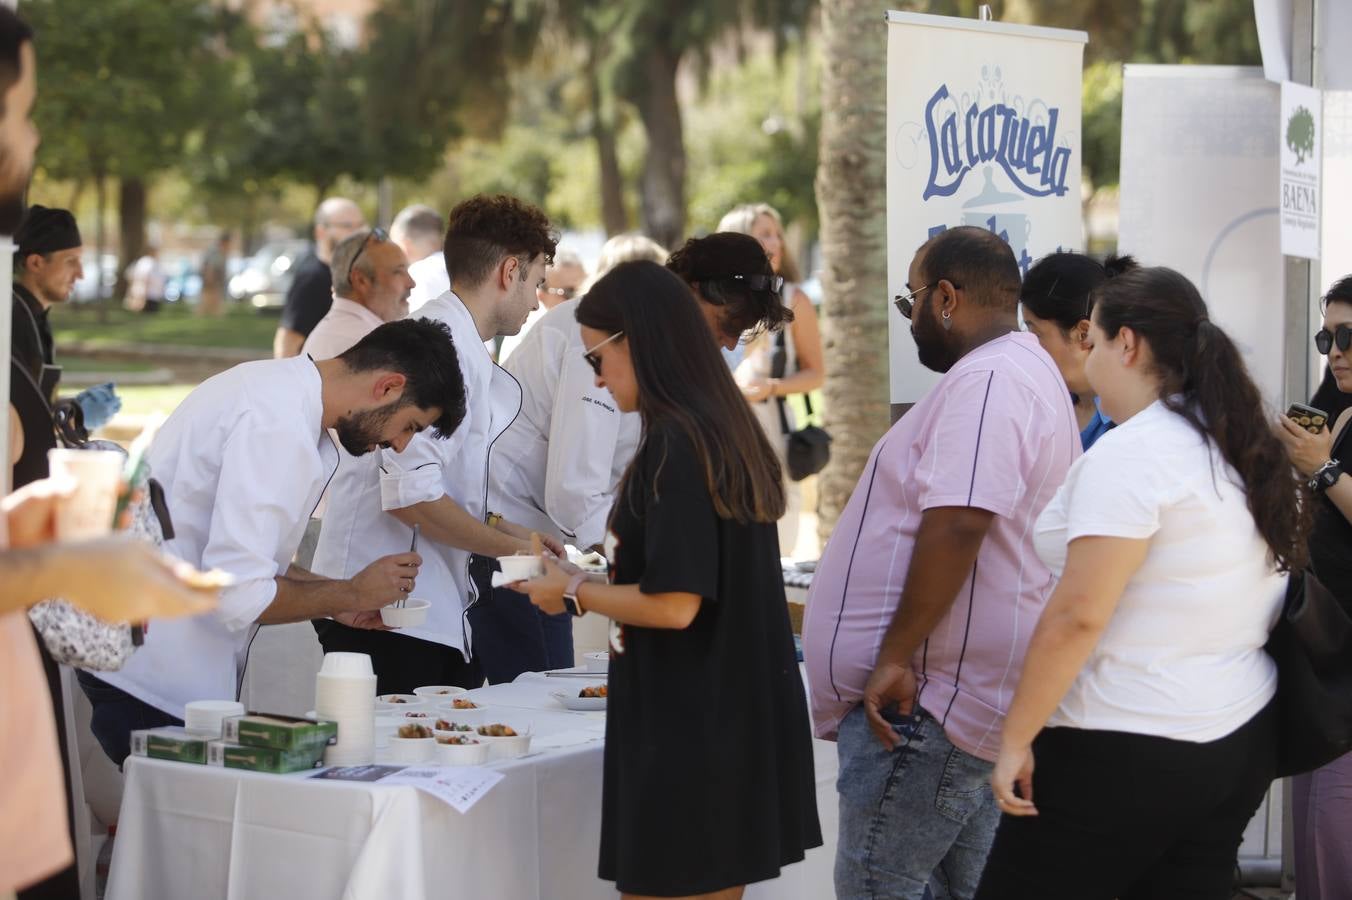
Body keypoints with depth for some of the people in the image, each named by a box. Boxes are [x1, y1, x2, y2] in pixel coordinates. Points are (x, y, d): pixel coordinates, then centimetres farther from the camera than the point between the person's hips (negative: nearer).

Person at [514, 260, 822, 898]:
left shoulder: (673, 444, -17)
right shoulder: (728, 431, 10)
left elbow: (674, 605, -21)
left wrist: (574, 594, -7)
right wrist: (603, 580, 17)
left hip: (684, 733, -9)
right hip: (736, 723, 9)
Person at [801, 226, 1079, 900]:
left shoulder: (985, 381, -16)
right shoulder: (1028, 371, 19)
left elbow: (957, 523, -27)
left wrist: (895, 657, -23)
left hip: (928, 700, -11)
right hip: (969, 694, 11)